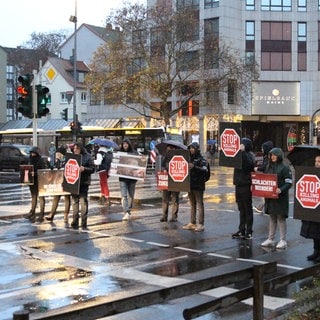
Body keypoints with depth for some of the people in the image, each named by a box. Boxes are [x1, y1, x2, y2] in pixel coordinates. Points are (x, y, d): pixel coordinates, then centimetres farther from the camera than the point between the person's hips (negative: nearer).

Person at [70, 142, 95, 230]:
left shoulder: (87, 157, -2)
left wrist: (84, 169, -20)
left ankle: (84, 223, 0)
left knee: (83, 201, -5)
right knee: (75, 201, 8)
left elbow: (92, 169, -5)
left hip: (84, 182, -4)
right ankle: (75, 222, 15)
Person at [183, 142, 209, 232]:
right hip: (190, 185, 7)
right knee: (192, 205, 13)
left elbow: (205, 170, -19)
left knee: (199, 204, -3)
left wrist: (194, 167, -29)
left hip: (198, 186, -7)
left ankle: (201, 224, -1)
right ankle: (192, 223, 19)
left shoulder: (201, 159, -6)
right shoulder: (189, 158, 15)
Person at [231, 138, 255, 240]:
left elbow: (250, 164, -28)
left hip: (246, 185, -8)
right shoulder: (239, 154, 13)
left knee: (248, 209, 0)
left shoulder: (249, 155, -10)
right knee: (241, 209, 13)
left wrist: (243, 151, -28)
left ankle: (249, 232, 6)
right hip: (239, 184, 8)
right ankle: (241, 230, 20)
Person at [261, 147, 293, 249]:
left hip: (281, 197, -6)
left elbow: (289, 183, -12)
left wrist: (281, 189, -28)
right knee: (272, 217, 12)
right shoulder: (269, 167, 12)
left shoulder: (285, 168, -8)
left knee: (281, 218, -1)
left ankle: (283, 240, 7)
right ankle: (270, 239, 18)